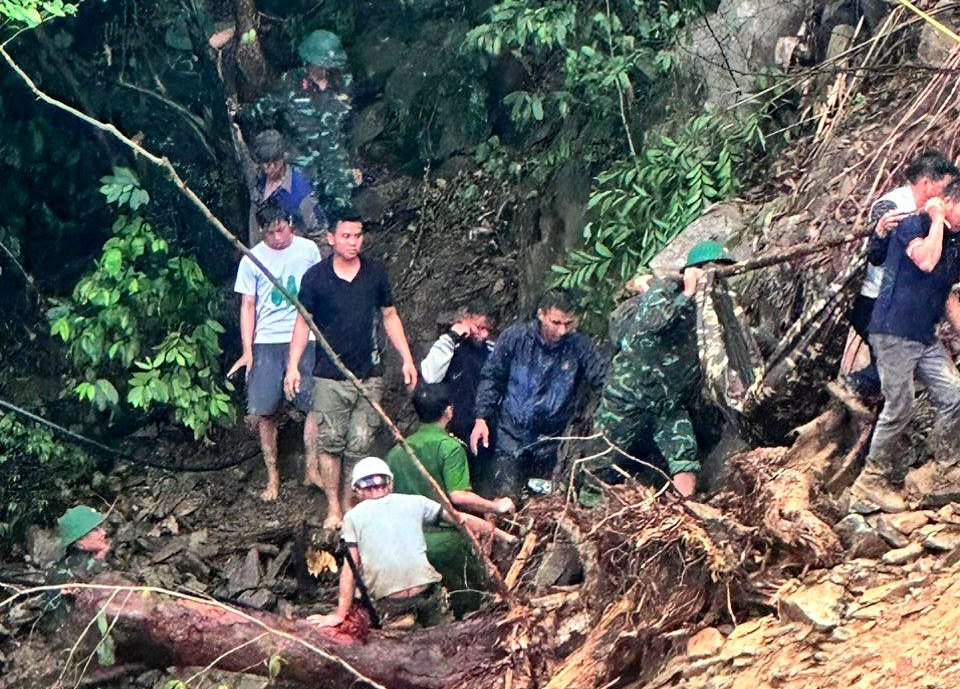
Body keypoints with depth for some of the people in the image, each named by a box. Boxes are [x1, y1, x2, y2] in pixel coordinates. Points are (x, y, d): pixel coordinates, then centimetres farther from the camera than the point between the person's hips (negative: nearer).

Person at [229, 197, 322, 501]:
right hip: (266, 342, 0)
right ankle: (272, 476, 9)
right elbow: (248, 305, 2)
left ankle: (311, 469, 4)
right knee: (262, 412, -2)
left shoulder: (308, 250, 3)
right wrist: (247, 351, -4)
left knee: (315, 403, -7)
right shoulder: (253, 259, 0)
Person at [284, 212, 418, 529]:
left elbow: (390, 316, 13)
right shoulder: (315, 277, -2)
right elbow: (303, 321, 5)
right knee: (330, 442, -2)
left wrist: (407, 359, 9)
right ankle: (333, 508, 6)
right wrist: (293, 365, -3)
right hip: (330, 375, -2)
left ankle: (349, 504, 12)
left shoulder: (375, 272, 5)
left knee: (360, 443, 1)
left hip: (369, 374, 2)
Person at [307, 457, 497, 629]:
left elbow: (350, 568, 5)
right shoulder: (414, 502, 14)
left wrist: (340, 615, 6)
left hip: (388, 603, -3)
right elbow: (462, 519, 14)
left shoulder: (353, 516, 10)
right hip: (426, 592, 3)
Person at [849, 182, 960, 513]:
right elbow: (925, 260, -30)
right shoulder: (913, 226, -9)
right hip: (894, 333, -8)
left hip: (926, 338, 8)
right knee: (898, 409, -7)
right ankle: (870, 483, 3)